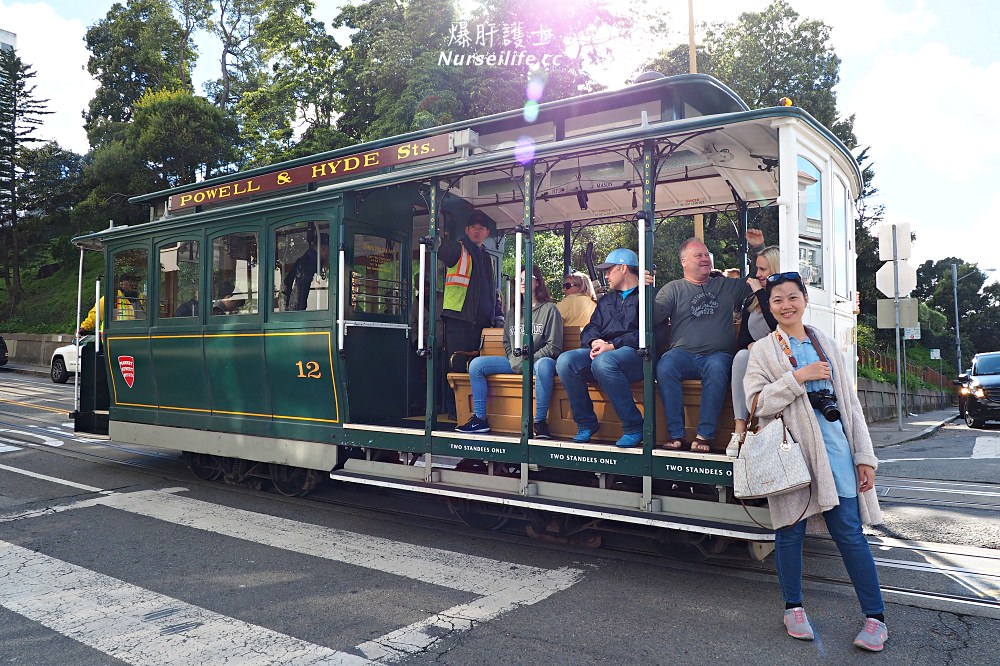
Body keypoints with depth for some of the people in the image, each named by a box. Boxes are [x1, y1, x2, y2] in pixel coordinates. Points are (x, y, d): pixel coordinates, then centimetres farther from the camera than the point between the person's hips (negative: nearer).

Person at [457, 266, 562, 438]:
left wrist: (529, 359, -14)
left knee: (544, 365, -42)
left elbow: (554, 346, -6)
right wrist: (515, 361, -1)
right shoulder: (512, 312, 17)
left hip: (537, 360, -6)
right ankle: (480, 419, -8)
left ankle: (540, 421, -32)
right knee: (476, 364, -9)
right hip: (514, 363, 6)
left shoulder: (549, 309, -1)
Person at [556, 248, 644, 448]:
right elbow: (591, 328, 21)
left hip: (633, 353, -6)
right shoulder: (606, 300, 31)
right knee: (565, 361, -21)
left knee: (603, 362, -38)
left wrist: (612, 345, -18)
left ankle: (633, 427, -24)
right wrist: (594, 341, -4)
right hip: (601, 351, 7)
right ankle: (586, 423, -10)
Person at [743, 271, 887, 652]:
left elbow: (851, 402, 11)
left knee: (849, 531, 1)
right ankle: (793, 609, 23)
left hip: (834, 445, 2)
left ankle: (875, 617, 12)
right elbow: (755, 404, -8)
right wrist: (799, 377, -13)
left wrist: (864, 455, 6)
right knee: (790, 530, 6)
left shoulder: (826, 346, 14)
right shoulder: (763, 351, 5)